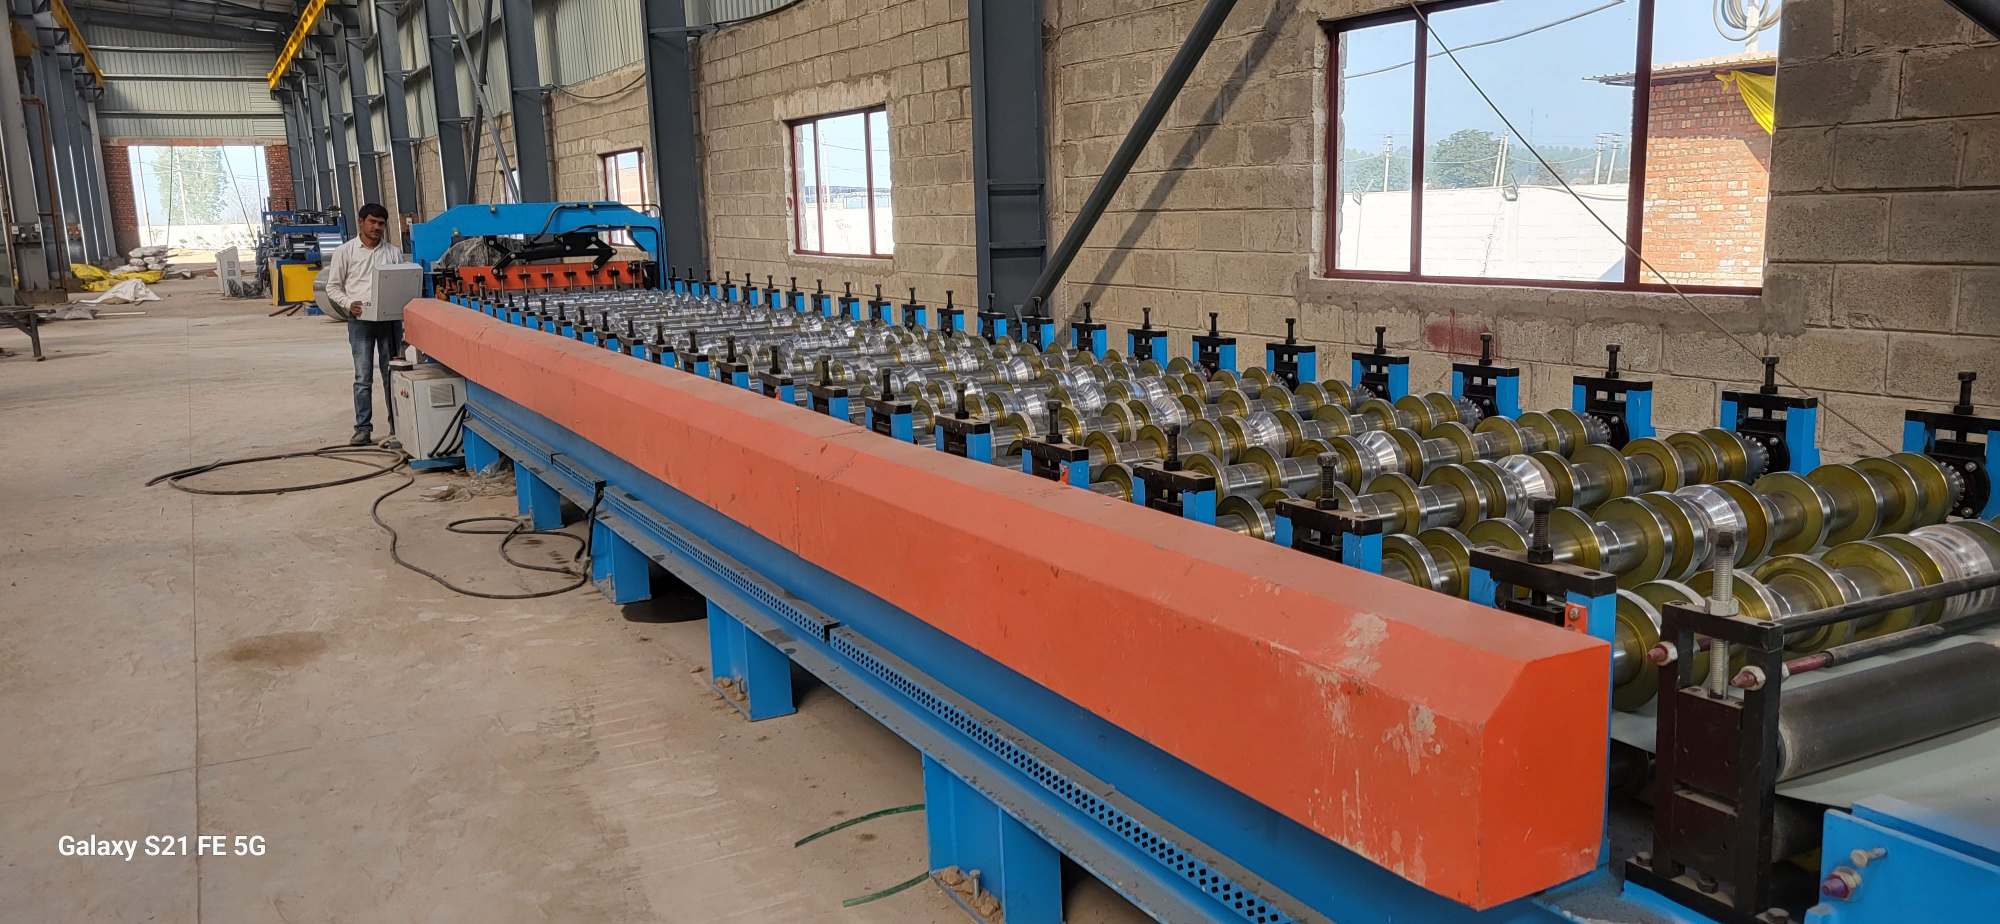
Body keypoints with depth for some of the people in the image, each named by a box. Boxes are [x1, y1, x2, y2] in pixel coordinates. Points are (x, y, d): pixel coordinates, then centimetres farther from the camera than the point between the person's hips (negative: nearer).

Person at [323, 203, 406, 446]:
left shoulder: (393, 252, 10)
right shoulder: (345, 251, 4)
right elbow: (333, 286, 6)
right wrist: (349, 304, -12)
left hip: (389, 319, 2)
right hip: (361, 320, -2)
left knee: (392, 375, 5)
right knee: (363, 378, -2)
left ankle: (397, 426, 11)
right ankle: (363, 428, 1)